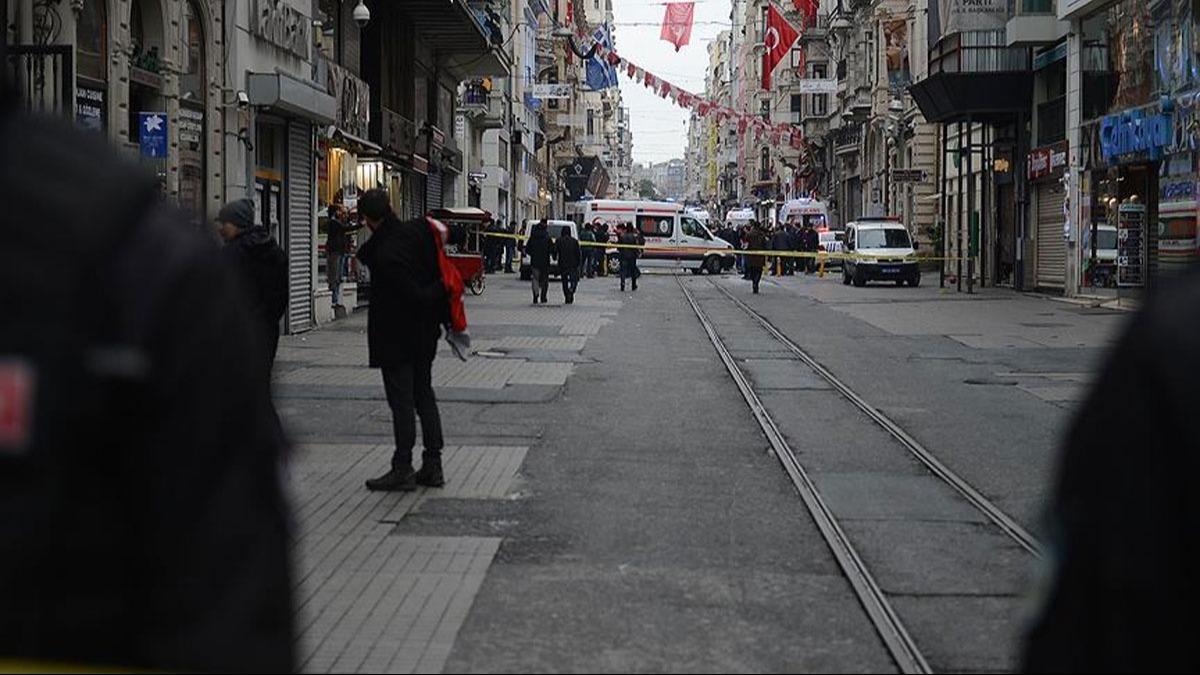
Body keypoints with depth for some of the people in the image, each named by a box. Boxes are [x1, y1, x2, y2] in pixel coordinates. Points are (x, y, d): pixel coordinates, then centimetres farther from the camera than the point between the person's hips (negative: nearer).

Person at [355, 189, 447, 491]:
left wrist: (442, 286, -9)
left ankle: (402, 469, 5)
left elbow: (417, 296, -23)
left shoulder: (384, 254, -25)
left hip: (396, 337, -8)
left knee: (402, 401, -1)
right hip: (424, 335, 8)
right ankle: (432, 466, 18)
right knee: (424, 395, 14)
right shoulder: (419, 230, -5)